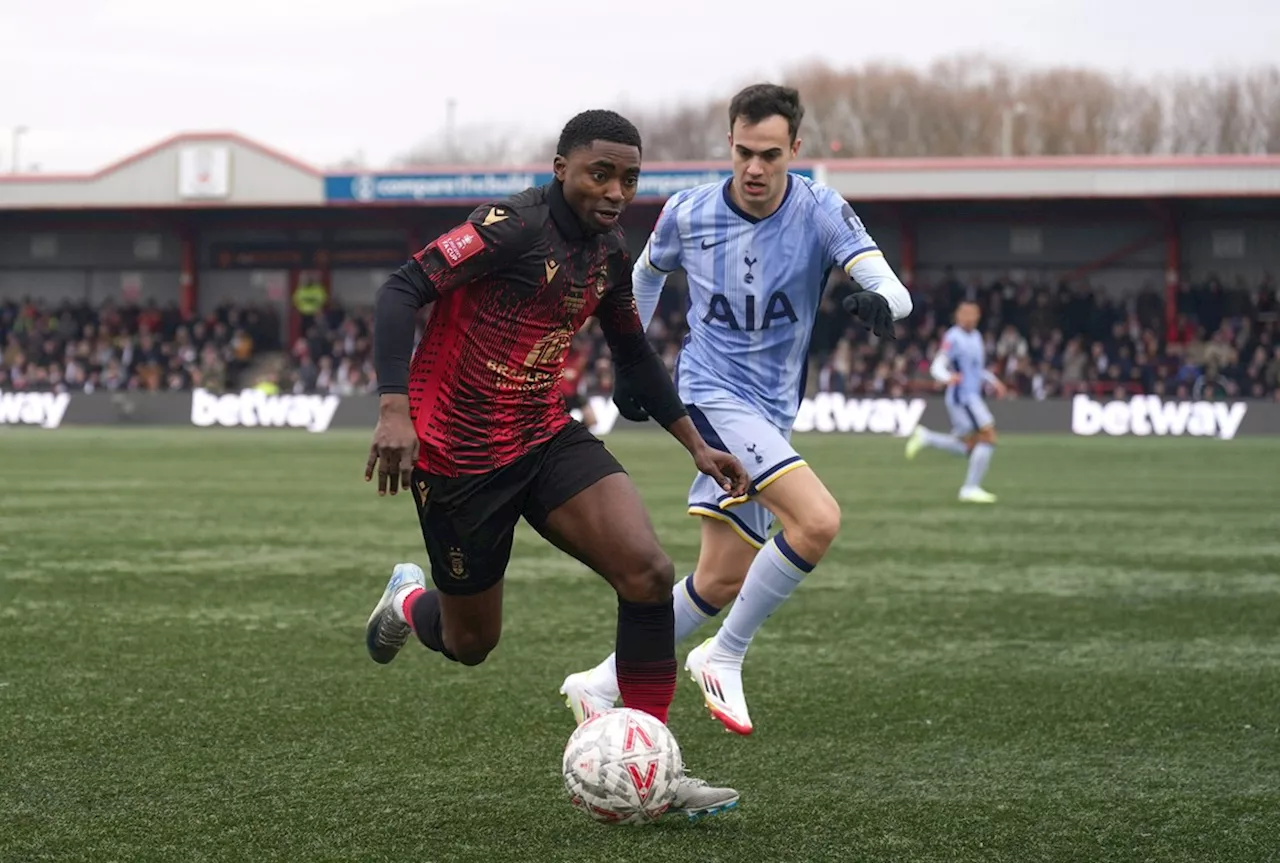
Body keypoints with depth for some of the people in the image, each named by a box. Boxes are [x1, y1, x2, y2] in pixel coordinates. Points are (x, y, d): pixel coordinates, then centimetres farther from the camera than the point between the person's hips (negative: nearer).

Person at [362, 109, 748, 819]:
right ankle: (410, 601, 46)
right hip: (458, 457, -6)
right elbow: (402, 291, -26)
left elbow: (633, 354, 21)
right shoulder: (515, 226, -20)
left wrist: (696, 445, 19)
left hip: (546, 438, 6)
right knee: (470, 644, 7)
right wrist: (394, 409, -37)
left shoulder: (610, 254, 4)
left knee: (649, 574, -15)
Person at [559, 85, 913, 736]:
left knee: (723, 582, 6)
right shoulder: (687, 215, -6)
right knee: (818, 519, -26)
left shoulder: (820, 213, -9)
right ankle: (724, 657, -11)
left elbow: (893, 289, -22)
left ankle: (602, 684, 22)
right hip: (711, 394, -4)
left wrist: (879, 303, -46)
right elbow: (647, 273, 17)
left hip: (771, 416, 4)